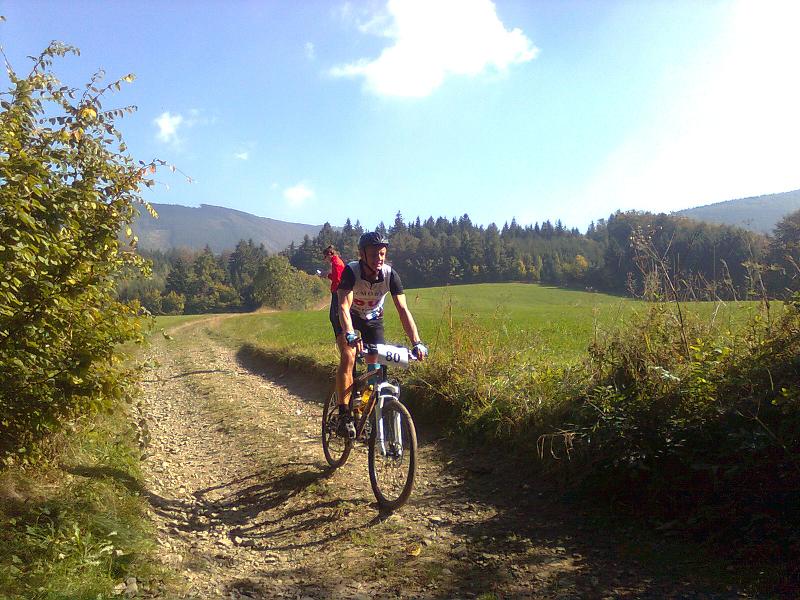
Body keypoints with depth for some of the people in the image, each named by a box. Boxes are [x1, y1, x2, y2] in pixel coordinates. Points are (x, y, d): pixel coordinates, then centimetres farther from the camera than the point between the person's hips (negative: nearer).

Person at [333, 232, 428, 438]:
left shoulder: (390, 274, -26)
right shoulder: (351, 271, -32)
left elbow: (403, 309, -29)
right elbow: (344, 307, -42)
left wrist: (417, 342, -40)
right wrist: (351, 335, -60)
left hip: (373, 318, 3)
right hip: (349, 317, -3)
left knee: (375, 367, -3)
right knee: (348, 357, -24)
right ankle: (344, 415, -18)